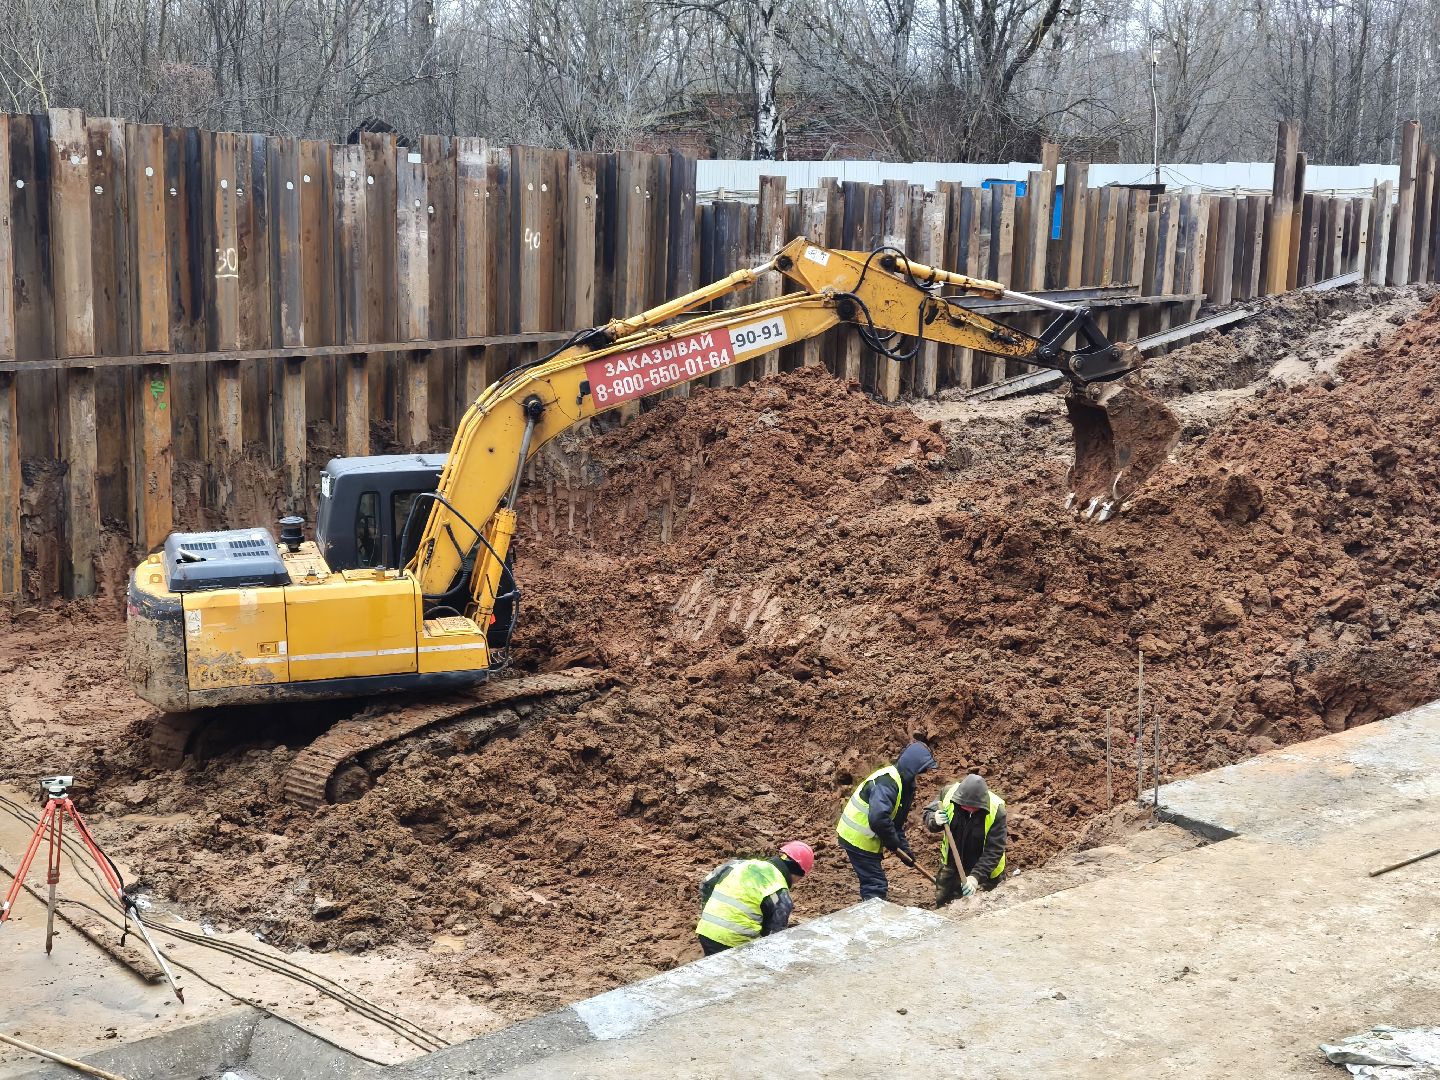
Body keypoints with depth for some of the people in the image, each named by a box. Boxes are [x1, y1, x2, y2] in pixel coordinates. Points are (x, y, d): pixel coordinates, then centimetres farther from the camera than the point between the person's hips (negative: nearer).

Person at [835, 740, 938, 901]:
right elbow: (878, 818, -35)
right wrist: (894, 843, -20)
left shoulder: (905, 783, 9)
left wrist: (904, 847, 7)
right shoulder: (887, 782, -25)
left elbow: (897, 821, 18)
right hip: (858, 839, -10)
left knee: (872, 882, 17)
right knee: (876, 886, -7)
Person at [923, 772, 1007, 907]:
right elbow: (927, 814, -7)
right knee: (941, 904, 16)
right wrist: (935, 820, -31)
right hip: (951, 864, 3)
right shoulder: (949, 794, -22)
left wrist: (976, 877, -35)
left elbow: (994, 851, -26)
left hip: (984, 871, -3)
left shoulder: (996, 811, -29)